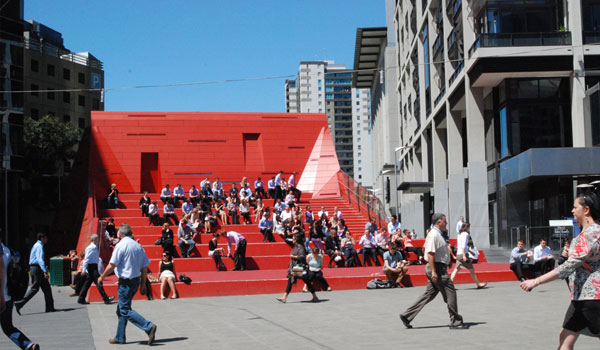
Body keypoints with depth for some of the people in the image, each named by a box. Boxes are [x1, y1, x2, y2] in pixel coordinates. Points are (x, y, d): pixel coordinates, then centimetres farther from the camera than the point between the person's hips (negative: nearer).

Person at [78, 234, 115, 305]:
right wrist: (84, 270, -21)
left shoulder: (94, 247, 16)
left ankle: (81, 299, 15)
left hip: (94, 266, 10)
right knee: (98, 281, -10)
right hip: (92, 267, -10)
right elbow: (86, 259, -17)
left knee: (88, 283, 11)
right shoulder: (91, 248, -13)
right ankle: (106, 299, -10)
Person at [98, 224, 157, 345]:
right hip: (136, 280, 8)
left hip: (126, 281, -8)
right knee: (121, 308, 17)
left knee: (125, 310, -4)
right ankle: (120, 338, 22)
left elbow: (112, 265, -14)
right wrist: (143, 284, 15)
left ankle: (149, 327, -18)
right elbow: (145, 267, 9)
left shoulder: (121, 245, -13)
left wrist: (102, 277, 1)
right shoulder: (138, 246, 8)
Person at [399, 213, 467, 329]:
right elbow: (430, 253, -22)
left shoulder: (438, 234, 19)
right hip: (437, 268, -11)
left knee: (429, 295, 11)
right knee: (450, 293, -4)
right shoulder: (433, 235, -15)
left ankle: (406, 316, 12)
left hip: (439, 268, 11)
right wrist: (434, 271, -26)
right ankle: (456, 322, 4)